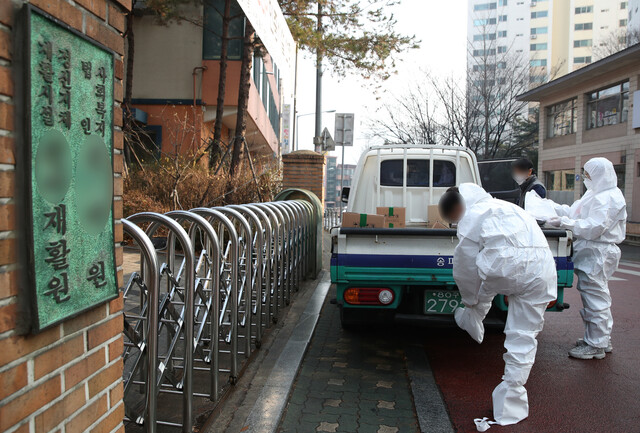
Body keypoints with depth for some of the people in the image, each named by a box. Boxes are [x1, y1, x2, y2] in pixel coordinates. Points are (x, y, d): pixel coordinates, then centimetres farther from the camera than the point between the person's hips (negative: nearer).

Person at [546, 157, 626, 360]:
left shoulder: (609, 198, -16)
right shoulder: (595, 194, 17)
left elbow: (593, 227, -23)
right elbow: (573, 211, 19)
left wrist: (564, 222, -23)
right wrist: (551, 206, 13)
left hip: (597, 254, -11)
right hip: (590, 252, 11)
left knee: (595, 298, -5)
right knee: (598, 296, 17)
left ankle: (595, 345, 4)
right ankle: (602, 340, 29)